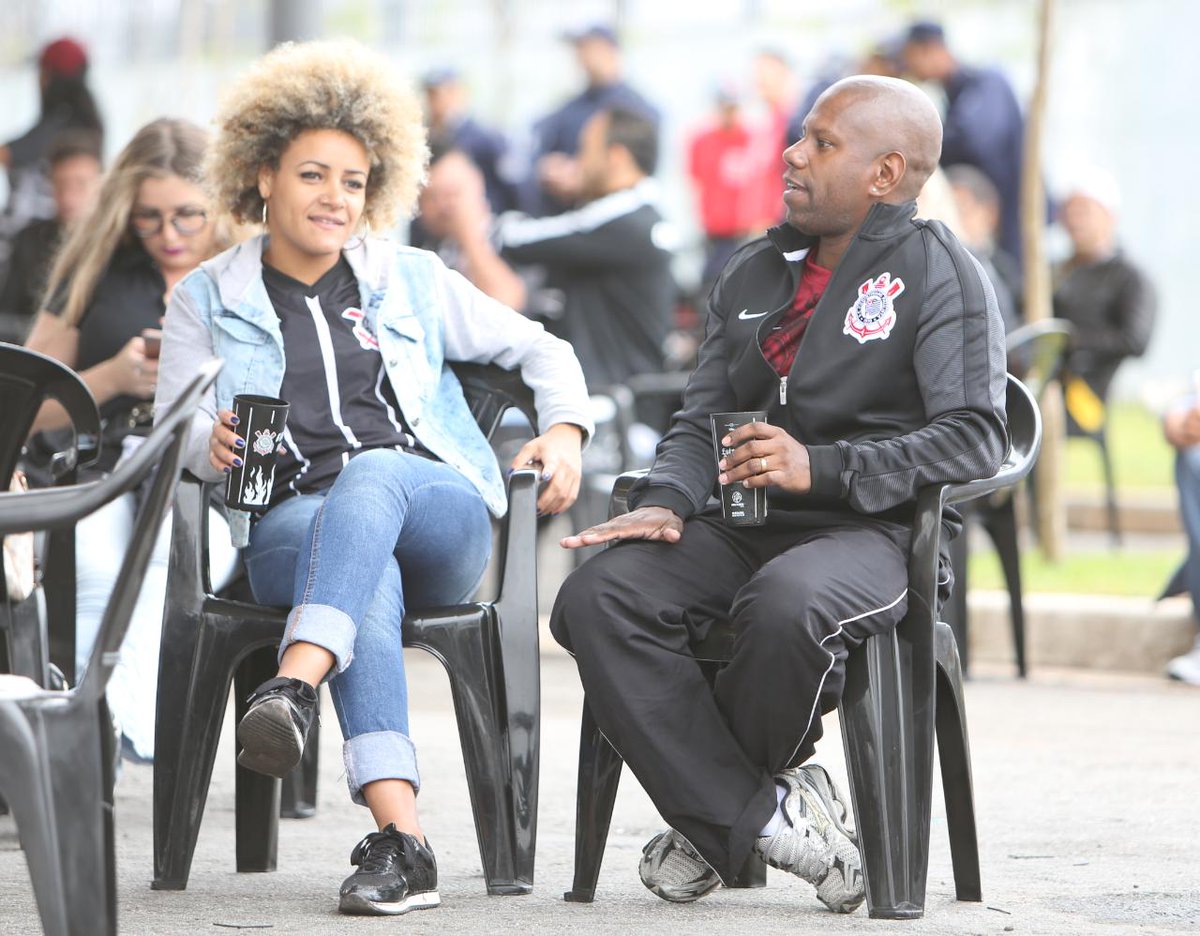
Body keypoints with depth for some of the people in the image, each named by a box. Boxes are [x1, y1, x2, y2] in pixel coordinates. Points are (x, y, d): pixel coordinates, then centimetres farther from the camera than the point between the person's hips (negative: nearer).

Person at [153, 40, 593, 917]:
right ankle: (401, 837, -53)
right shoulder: (207, 300, 18)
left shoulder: (413, 282, 20)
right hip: (291, 525, -1)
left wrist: (564, 430, 3)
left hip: (436, 508, 1)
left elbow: (541, 349, 24)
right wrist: (213, 442, -14)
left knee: (372, 471, -37)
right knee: (368, 574, -38)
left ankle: (294, 688, -61)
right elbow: (175, 433, 10)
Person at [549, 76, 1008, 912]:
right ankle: (761, 816, -23)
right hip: (741, 526, 6)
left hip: (870, 531, -6)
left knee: (787, 609, -40)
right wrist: (665, 502, -2)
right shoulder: (756, 273, 23)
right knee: (597, 598, -23)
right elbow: (700, 421, 21)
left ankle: (712, 819, -12)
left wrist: (822, 468, -22)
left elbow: (973, 438, -10)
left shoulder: (940, 274, 2)